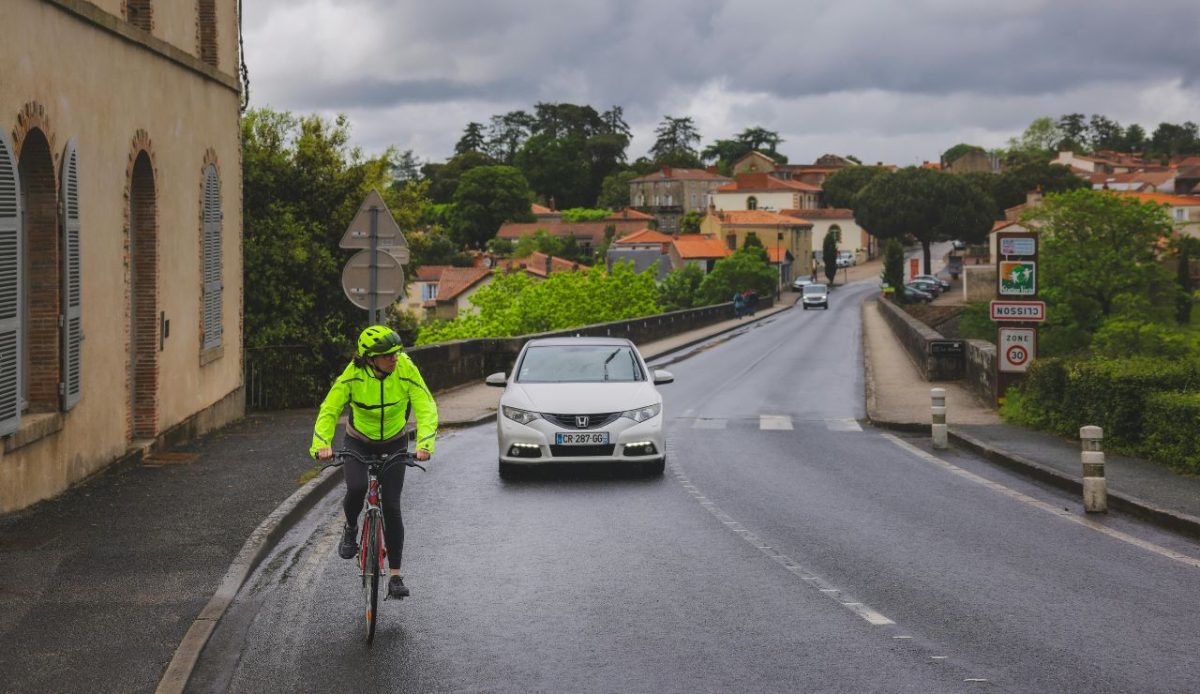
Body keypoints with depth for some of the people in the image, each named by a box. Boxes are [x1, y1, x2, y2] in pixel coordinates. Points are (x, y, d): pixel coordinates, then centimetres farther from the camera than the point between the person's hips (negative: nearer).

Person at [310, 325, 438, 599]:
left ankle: (395, 576, 2)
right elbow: (329, 410, -25)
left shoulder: (406, 371, -24)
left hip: (394, 444, 0)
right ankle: (350, 529, 5)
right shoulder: (353, 375, -24)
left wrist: (425, 444, -44)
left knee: (391, 507, -8)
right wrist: (322, 444, -42)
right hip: (358, 442, 0)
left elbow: (426, 409, -28)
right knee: (356, 488, -29)